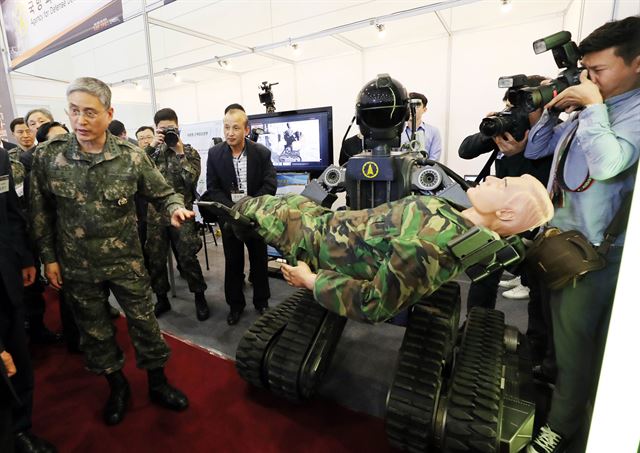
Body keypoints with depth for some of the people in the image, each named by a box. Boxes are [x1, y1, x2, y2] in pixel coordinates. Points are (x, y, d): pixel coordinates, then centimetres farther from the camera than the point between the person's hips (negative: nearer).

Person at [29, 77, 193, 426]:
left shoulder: (132, 157, -12)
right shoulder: (47, 157, -7)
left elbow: (163, 193, -4)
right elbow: (41, 211, 3)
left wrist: (175, 208, -27)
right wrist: (48, 257, 3)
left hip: (126, 261, -1)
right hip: (76, 266, 2)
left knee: (144, 322, 9)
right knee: (94, 330, 16)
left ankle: (157, 384, 31)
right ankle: (117, 387, 39)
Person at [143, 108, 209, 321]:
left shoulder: (190, 152, 2)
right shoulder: (152, 151, 10)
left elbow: (192, 180, -13)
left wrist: (179, 153, -13)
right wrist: (151, 146, -10)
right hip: (155, 214, 3)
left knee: (188, 258, 1)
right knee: (155, 260, 10)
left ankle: (199, 297, 18)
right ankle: (162, 299, 27)